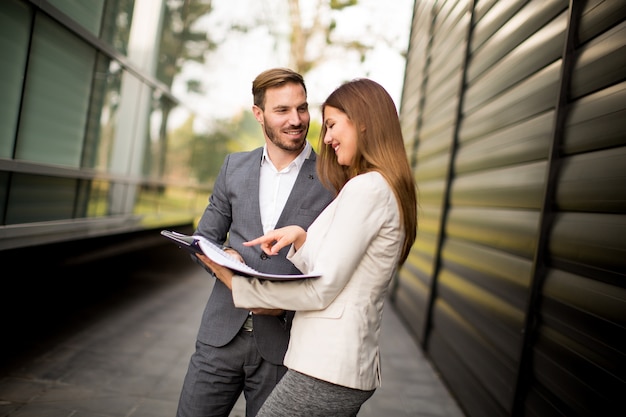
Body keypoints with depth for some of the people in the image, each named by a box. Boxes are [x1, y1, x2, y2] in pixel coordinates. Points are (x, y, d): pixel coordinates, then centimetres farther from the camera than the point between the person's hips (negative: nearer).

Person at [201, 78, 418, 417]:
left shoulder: (366, 188, -15)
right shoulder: (392, 191, 15)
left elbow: (322, 290, -16)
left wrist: (237, 285, -9)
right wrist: (301, 239, 0)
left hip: (326, 371, -9)